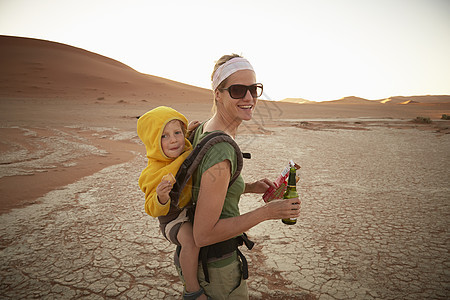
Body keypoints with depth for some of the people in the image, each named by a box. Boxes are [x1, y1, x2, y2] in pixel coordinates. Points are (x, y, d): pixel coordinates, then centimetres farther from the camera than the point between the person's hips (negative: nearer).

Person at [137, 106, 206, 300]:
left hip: (194, 208, 8)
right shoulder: (153, 173, -27)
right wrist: (161, 197, -48)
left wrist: (188, 131, -3)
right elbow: (154, 210, -25)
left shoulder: (189, 152, -8)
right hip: (173, 218, -7)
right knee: (191, 240, -35)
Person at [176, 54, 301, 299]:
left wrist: (250, 187, -1)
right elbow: (203, 235, -29)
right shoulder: (221, 151, -31)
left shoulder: (203, 129, -2)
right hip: (215, 268, -8)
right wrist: (266, 212, -25)